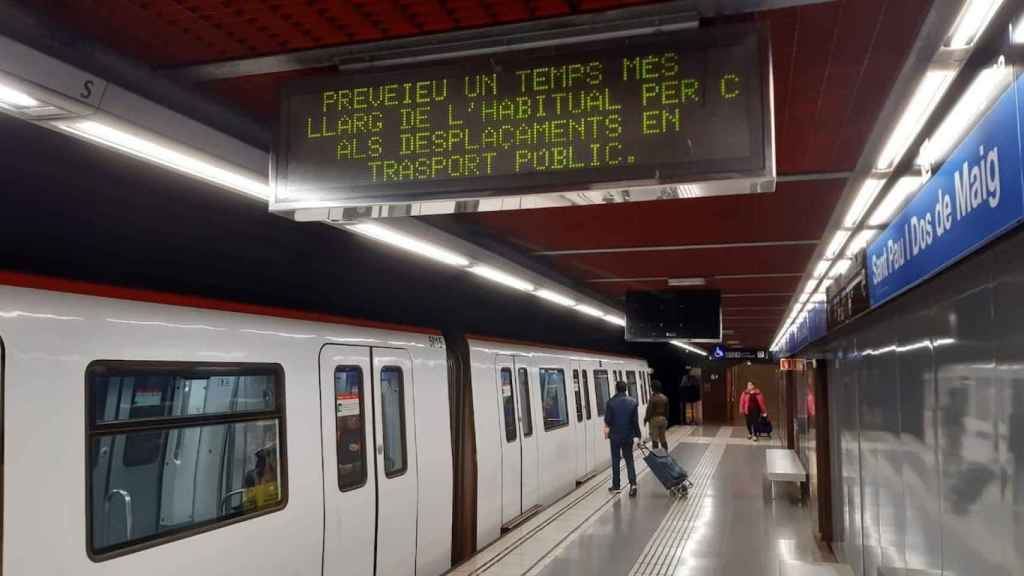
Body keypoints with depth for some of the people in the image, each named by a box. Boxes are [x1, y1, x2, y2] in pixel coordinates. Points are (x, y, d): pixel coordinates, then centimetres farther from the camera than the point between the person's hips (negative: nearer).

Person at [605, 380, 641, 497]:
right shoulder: (633, 401, -4)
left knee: (615, 461, 10)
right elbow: (636, 420, -3)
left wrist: (607, 428, 15)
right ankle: (633, 484, -6)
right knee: (629, 460, 10)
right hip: (628, 435, 2)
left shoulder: (611, 402, -11)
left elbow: (607, 420, -7)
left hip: (615, 435, -2)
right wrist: (638, 435, 5)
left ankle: (616, 486, 14)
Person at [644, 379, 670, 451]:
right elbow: (667, 410, 11)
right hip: (663, 419, 6)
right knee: (663, 438, 15)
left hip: (654, 419, -6)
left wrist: (645, 419, -1)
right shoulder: (665, 398, 3)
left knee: (655, 439, 0)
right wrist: (666, 419, 21)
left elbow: (649, 410, -13)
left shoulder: (653, 398, -16)